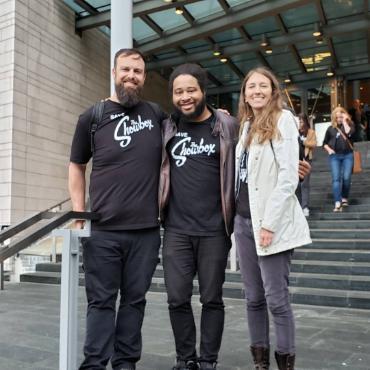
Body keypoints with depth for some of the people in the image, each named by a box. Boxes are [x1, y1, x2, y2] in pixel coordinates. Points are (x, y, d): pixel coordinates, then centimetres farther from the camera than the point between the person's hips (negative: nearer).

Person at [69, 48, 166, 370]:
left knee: (135, 299, 10)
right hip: (102, 230, -1)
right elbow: (77, 166, 10)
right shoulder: (93, 116, 5)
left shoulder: (158, 114, 8)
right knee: (101, 301, 5)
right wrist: (79, 214, 2)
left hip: (146, 230, 2)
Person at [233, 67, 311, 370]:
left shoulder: (283, 119, -5)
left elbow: (288, 177, -14)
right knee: (254, 298, 11)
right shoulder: (246, 125, 15)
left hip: (272, 223, -6)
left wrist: (270, 223, -17)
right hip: (243, 220, 7)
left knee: (276, 298, -1)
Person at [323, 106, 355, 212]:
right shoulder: (331, 128, 9)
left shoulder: (350, 125, 6)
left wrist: (344, 121, -8)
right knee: (336, 178, -10)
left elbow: (349, 133, -17)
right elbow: (324, 143, 17)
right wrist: (328, 149, -2)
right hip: (335, 156, 1)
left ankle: (344, 198, 20)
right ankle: (337, 203, -16)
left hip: (348, 155, 0)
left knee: (346, 178, -2)